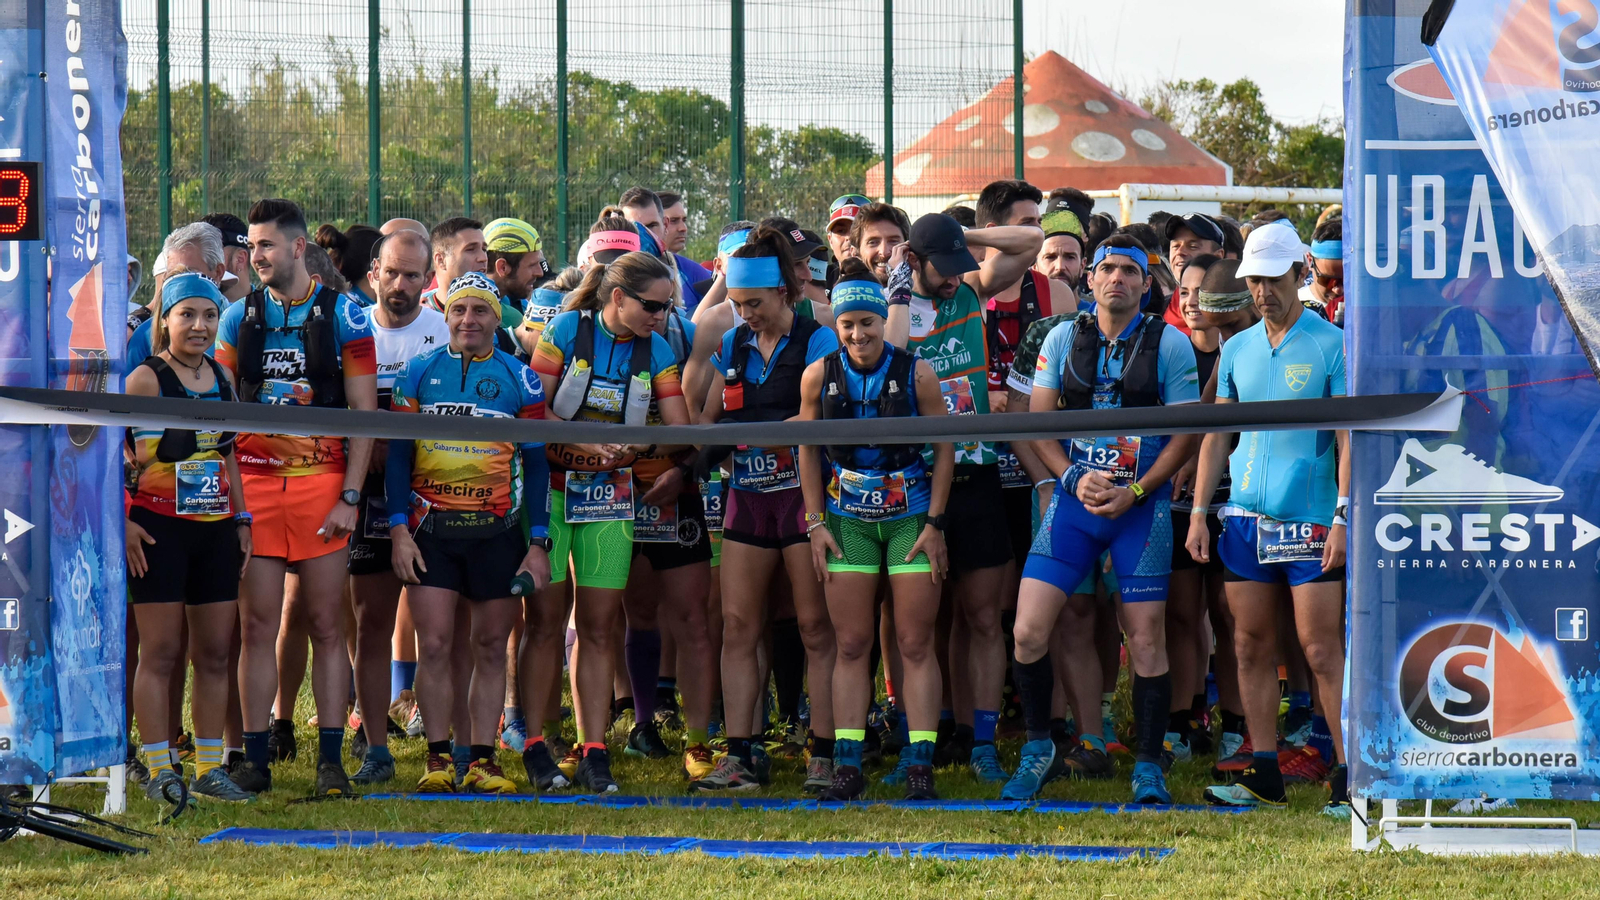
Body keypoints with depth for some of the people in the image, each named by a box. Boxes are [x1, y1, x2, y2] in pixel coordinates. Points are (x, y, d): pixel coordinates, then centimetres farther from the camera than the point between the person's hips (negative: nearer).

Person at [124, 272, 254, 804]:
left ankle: (209, 767, 14)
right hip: (160, 527, -6)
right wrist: (122, 521, -16)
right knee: (161, 652, -3)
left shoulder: (222, 380, 12)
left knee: (215, 652, 7)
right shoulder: (145, 379, -7)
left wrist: (242, 518, 17)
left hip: (215, 527, 6)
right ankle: (159, 770, 0)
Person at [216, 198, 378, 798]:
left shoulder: (343, 316, 2)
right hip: (253, 484, 2)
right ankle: (254, 758, 6)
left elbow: (363, 410, 1)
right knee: (257, 625, 2)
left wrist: (350, 496, -7)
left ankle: (331, 760, 4)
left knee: (327, 626, 0)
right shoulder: (238, 317, 10)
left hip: (322, 483, -2)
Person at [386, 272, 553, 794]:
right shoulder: (419, 373, 6)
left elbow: (536, 464, 8)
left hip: (498, 530, 0)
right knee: (434, 644, -5)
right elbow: (398, 453, 7)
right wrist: (399, 530, -2)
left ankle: (483, 761, 8)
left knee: (491, 647, 3)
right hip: (431, 529, 0)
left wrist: (538, 544, 2)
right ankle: (438, 760, 1)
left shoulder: (519, 380, 6)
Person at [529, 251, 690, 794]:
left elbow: (679, 429, 4)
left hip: (611, 496, 3)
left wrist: (637, 444, -16)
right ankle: (531, 746, 4)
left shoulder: (655, 350, 5)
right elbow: (532, 412, -10)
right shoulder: (565, 331, -6)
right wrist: (588, 443, -23)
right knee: (546, 619, -3)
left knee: (598, 625, 1)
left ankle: (593, 751, 3)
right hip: (551, 487, -3)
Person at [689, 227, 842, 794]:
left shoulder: (818, 343, -4)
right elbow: (707, 421, 20)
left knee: (816, 627, -4)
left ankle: (824, 756, -1)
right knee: (737, 624, 1)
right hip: (748, 496, 6)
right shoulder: (732, 347, 13)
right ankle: (739, 757, 3)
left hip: (803, 491, -6)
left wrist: (753, 431, -22)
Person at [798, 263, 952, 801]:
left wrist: (935, 523, -4)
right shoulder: (819, 377, -1)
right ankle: (847, 765, 4)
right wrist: (816, 525, 3)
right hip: (846, 520, 2)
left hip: (910, 516, -2)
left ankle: (919, 765, -1)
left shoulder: (916, 373, -7)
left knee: (916, 644, -3)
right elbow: (808, 451, 8)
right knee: (851, 645, 1)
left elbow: (944, 447, 0)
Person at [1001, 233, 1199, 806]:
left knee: (1146, 638, -1)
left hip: (1142, 504, -2)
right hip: (1073, 500, 2)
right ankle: (1038, 749, 11)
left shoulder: (1169, 345, 1)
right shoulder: (1063, 339, 7)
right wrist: (1075, 479, -8)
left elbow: (1184, 434, -1)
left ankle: (1148, 768, 9)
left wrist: (1133, 492, -11)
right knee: (1029, 632, -7)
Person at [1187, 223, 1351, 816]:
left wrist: (1344, 517, -14)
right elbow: (1217, 434, 17)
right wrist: (1198, 512, 10)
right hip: (1245, 518, 5)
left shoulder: (1332, 345, -3)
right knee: (1252, 646, 6)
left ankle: (1348, 778, -5)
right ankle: (1264, 776, 12)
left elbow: (1350, 437, -7)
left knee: (1321, 650, -7)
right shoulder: (1237, 350, 13)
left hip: (1309, 519, -5)